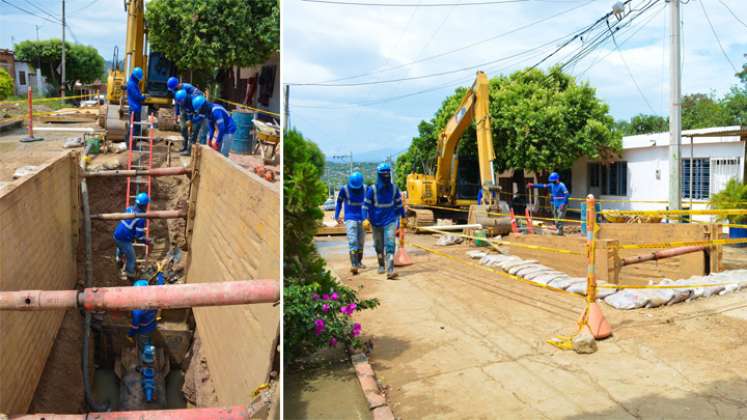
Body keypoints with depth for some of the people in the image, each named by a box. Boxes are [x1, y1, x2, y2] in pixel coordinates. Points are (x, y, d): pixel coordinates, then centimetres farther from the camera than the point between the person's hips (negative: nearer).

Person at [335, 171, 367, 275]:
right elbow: (339, 202, 6)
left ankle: (359, 262, 26)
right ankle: (354, 264, -20)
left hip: (362, 219, 3)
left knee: (361, 242, 11)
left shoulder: (365, 189, -1)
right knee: (352, 242, -14)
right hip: (350, 219, -3)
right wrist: (337, 216, 3)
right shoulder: (344, 189, -7)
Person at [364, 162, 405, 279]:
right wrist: (366, 219, -15)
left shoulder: (394, 188, 0)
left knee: (390, 245, -13)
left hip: (390, 221, 0)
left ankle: (390, 270, -20)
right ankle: (381, 266, 36)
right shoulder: (372, 189, -8)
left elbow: (398, 203, 12)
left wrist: (399, 217, 16)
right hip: (376, 222, 0)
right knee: (379, 246, 15)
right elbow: (366, 205, -6)